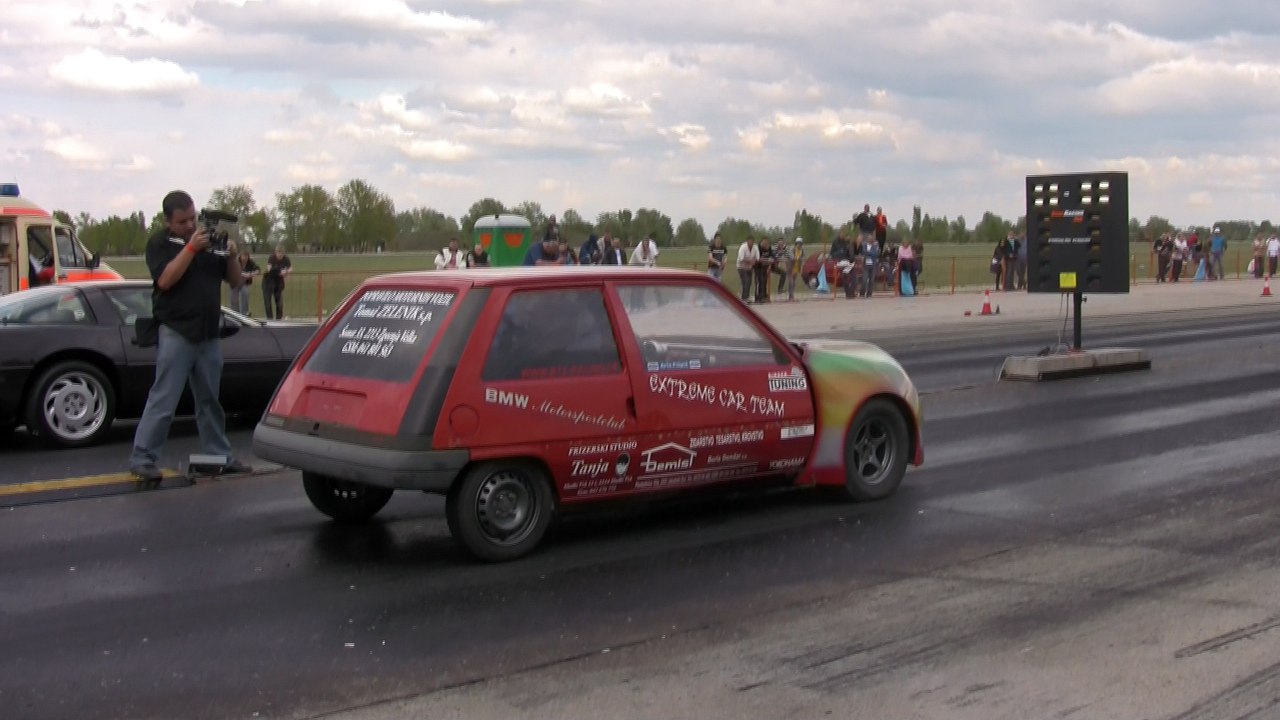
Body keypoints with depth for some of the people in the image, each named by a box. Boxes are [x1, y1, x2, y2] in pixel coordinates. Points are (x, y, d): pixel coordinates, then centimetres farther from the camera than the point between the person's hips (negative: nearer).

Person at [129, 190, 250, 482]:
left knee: (210, 400, 12)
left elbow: (236, 281, 13)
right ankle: (142, 459, -5)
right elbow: (165, 280, -16)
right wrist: (191, 247, -20)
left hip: (209, 334, 5)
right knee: (163, 400, -8)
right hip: (176, 332, -5)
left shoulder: (210, 241, 13)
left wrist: (232, 256, -6)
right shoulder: (159, 243, 0)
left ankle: (220, 456, 18)